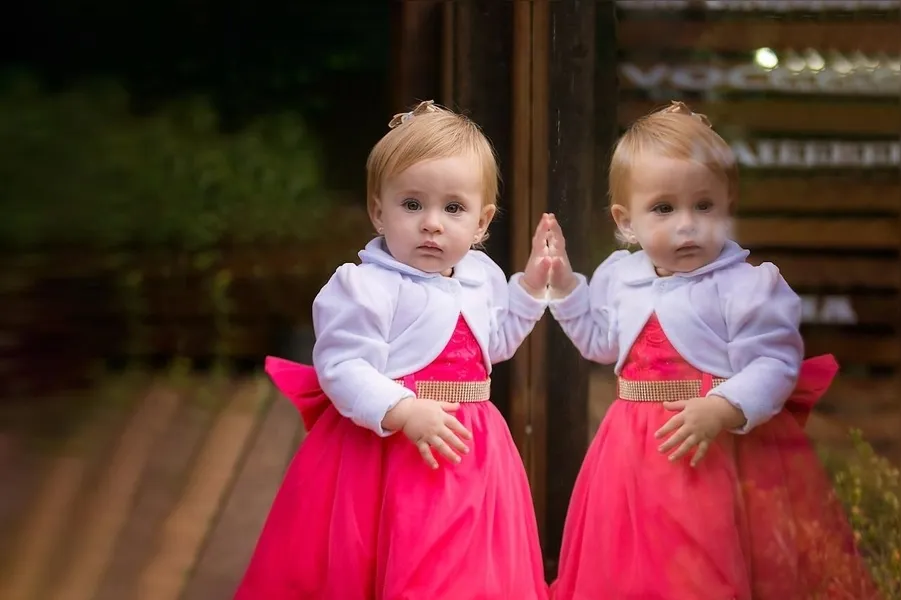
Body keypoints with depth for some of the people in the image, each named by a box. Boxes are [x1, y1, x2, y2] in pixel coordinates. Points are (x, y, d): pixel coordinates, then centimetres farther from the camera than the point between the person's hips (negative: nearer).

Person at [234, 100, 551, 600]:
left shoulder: (481, 277, 10)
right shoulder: (366, 287, -16)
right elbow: (342, 368, -22)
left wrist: (530, 286, 16)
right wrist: (405, 413, -31)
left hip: (469, 450, 7)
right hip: (384, 447, -7)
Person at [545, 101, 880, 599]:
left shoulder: (746, 287, -13)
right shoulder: (619, 278, 7)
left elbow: (775, 365, -18)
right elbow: (600, 341, 24)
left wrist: (722, 410, -31)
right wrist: (564, 284, 15)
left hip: (724, 447, -6)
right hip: (638, 452, 6)